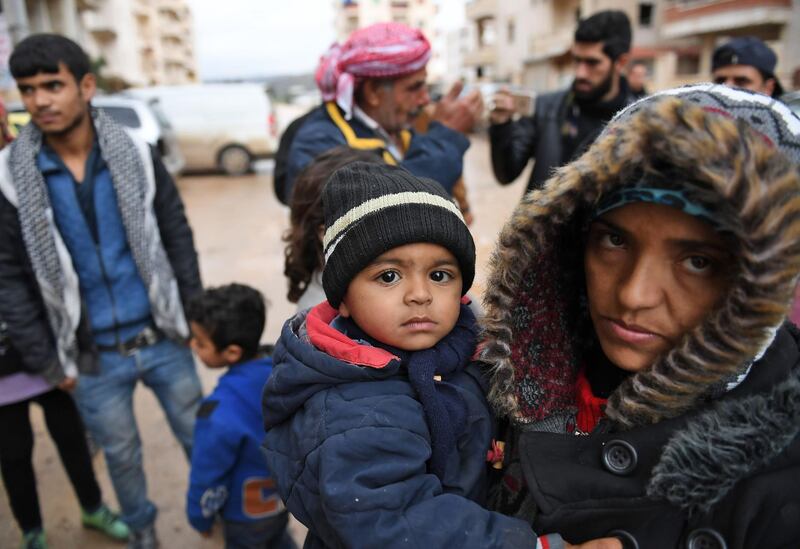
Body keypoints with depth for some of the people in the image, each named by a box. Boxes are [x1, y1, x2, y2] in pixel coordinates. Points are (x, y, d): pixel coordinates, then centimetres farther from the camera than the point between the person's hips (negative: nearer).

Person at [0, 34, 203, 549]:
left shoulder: (137, 156, -4)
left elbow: (179, 241, 1)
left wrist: (193, 321, 0)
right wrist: (46, 361, -3)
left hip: (163, 339, 1)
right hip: (93, 358, 0)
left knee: (199, 436, 17)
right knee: (121, 454, 19)